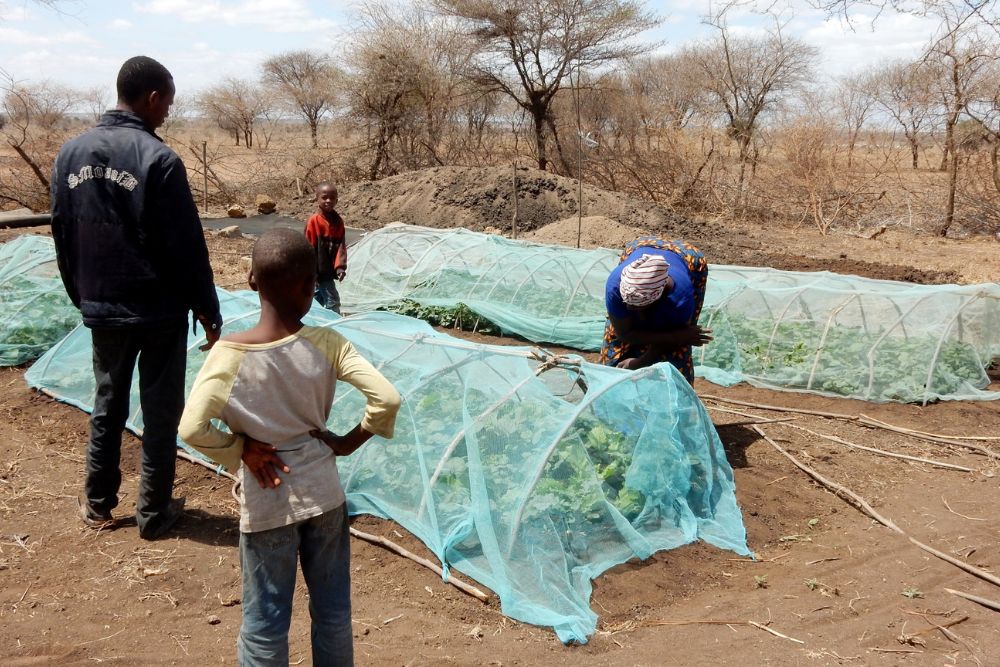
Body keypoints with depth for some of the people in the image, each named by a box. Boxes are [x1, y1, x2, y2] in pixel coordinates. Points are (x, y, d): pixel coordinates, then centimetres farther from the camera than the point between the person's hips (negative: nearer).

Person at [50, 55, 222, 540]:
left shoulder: (70, 153, 2)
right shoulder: (158, 158, -17)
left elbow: (62, 236, 10)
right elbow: (187, 247, -15)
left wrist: (83, 296, 20)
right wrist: (208, 310, -7)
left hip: (102, 309, 6)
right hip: (160, 310, -5)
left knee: (107, 404, 19)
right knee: (160, 412, 7)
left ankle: (98, 504, 30)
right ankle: (153, 513, 17)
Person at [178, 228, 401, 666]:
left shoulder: (229, 354, -16)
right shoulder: (326, 344, -13)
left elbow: (192, 429, -24)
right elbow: (387, 399, -19)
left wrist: (241, 450, -8)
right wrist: (348, 442, -5)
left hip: (267, 504, -1)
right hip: (324, 494, 2)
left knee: (265, 622, 14)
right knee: (333, 611, 18)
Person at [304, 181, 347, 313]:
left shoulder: (338, 221, 3)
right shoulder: (314, 221, -14)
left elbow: (341, 245, 0)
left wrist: (340, 267, -12)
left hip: (330, 270, 7)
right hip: (320, 271, -6)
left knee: (318, 300, 21)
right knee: (333, 301, -6)